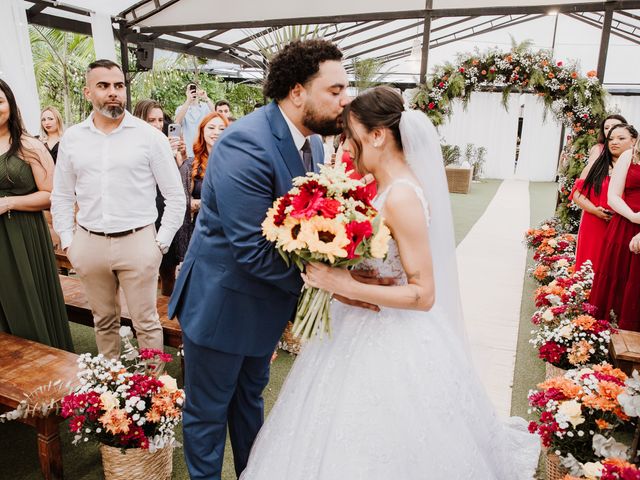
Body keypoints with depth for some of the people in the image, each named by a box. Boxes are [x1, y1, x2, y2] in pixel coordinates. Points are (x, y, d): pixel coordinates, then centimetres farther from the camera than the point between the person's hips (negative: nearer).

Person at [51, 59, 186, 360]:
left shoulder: (150, 136, -5)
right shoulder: (71, 138, 6)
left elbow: (175, 196, -2)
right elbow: (61, 197, 13)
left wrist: (161, 242, -5)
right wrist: (67, 242, 7)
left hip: (137, 242, -3)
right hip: (89, 243, 4)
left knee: (146, 322, 5)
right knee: (103, 320, 18)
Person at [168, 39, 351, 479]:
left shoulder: (313, 143, -1)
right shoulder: (246, 144, -27)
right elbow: (252, 249, -31)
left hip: (268, 302, 8)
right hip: (223, 303, -8)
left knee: (250, 398, 27)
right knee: (209, 410, 16)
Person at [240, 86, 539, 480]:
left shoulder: (402, 197, -23)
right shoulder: (383, 184, 3)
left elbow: (423, 294, -22)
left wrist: (345, 286, -27)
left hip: (391, 343, -8)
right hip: (367, 327, 8)